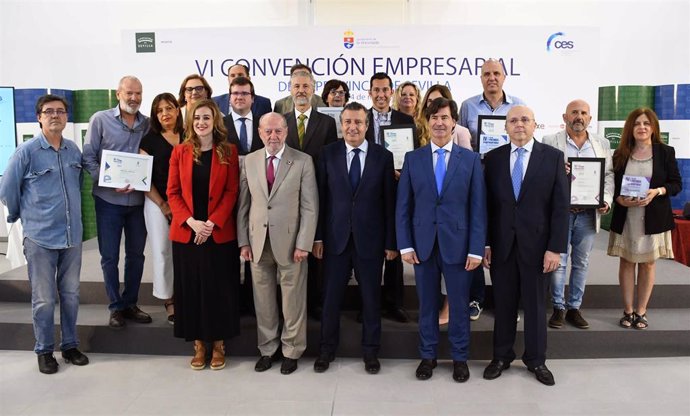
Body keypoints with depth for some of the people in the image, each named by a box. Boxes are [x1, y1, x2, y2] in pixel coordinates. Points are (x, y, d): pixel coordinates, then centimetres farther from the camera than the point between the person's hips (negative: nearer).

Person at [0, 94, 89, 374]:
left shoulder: (74, 150, 4)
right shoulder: (27, 151, -9)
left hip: (72, 235, 4)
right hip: (40, 238, -4)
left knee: (70, 295, 14)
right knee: (44, 299, 5)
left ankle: (69, 345, 29)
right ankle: (44, 351, 22)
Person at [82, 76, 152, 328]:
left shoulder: (147, 124, 4)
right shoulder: (100, 120, -3)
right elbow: (88, 158, -5)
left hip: (138, 200, 3)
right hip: (109, 200, -2)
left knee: (136, 255, 12)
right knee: (109, 257, 6)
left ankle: (130, 304, 27)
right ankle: (116, 307, 21)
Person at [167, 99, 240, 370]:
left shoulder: (228, 152, 1)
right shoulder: (180, 152, 5)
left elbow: (231, 192, -3)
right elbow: (173, 192, 2)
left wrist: (212, 223, -13)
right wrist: (191, 222, -12)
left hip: (220, 233, -1)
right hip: (186, 232, 2)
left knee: (219, 288, 5)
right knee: (191, 288, 7)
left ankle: (218, 344, 20)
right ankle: (198, 344, 22)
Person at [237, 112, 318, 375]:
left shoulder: (303, 161, -3)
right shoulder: (249, 161, 7)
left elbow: (310, 207, -6)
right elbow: (243, 205, 8)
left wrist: (303, 244, -10)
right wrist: (243, 241, 4)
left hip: (290, 242, -3)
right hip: (258, 242, 3)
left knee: (293, 300, 6)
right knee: (263, 300, 12)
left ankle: (291, 351, 23)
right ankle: (268, 349, 28)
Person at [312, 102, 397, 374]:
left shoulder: (383, 156, -1)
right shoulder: (328, 154, 1)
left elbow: (390, 202, -1)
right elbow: (321, 197, 1)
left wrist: (391, 242, -2)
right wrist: (318, 237, -3)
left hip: (370, 239, 0)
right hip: (335, 238, 1)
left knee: (371, 298, 11)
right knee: (331, 297, 10)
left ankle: (370, 351, 28)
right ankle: (327, 349, 28)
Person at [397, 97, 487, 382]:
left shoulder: (470, 159, 2)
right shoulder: (412, 159, 5)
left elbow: (478, 208, -1)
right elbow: (403, 206, 4)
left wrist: (476, 248, -6)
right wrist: (405, 245, -3)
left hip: (457, 243, -1)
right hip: (423, 243, 1)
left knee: (459, 304, 9)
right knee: (427, 303, 11)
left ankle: (459, 358, 27)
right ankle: (428, 356, 27)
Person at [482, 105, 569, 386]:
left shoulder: (553, 157, -1)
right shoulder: (492, 158, 3)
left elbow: (561, 205, -4)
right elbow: (487, 205, 3)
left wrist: (555, 247, -9)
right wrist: (485, 244, -1)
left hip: (536, 244, -1)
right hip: (501, 244, 1)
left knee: (535, 304, 11)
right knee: (503, 303, 11)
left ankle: (536, 360, 28)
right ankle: (501, 356, 27)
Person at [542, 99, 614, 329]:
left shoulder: (602, 144, 11)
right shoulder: (549, 142, -1)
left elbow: (609, 175, 11)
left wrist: (607, 199, -4)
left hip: (588, 213, 3)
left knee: (581, 262, 10)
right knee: (558, 261, 2)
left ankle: (574, 307, 21)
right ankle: (559, 308, 15)